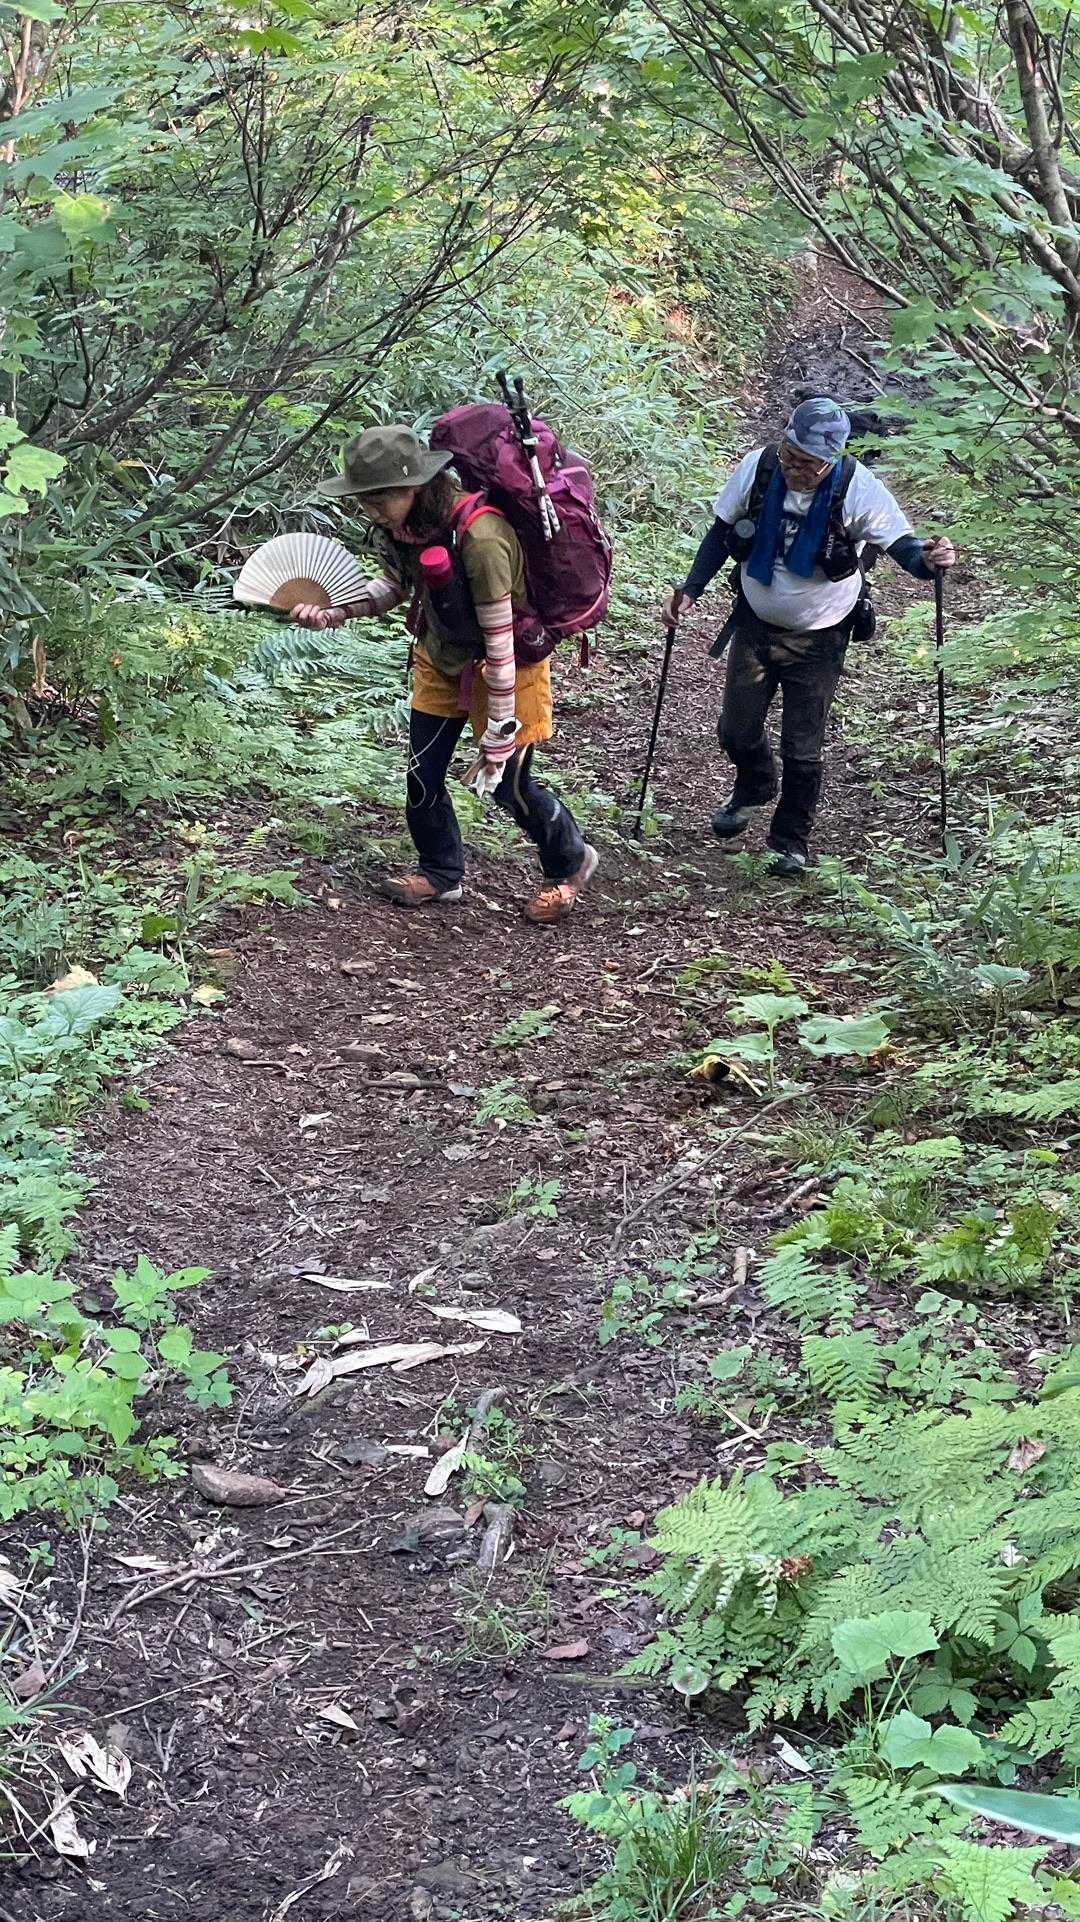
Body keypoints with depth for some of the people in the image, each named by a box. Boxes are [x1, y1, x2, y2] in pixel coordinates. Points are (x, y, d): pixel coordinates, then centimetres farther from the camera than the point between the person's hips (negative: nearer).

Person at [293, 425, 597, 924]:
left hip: (508, 662, -6)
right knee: (422, 774, 7)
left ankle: (569, 864, 30)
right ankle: (441, 872, 31)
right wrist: (334, 612, -12)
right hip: (442, 656, 7)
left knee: (509, 783, 3)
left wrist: (496, 742, -25)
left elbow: (499, 645, -30)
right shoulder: (400, 524, -15)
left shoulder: (479, 538, -37)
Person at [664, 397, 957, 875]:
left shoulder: (858, 490, -23)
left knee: (801, 749, 0)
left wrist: (926, 559, -43)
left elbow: (900, 543, -20)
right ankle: (754, 788, 48)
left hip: (819, 638, -3)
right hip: (755, 624, 3)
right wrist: (690, 589, -8)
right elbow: (721, 533, -1)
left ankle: (791, 840, 23)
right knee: (736, 731, 14)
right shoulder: (757, 468, -15)